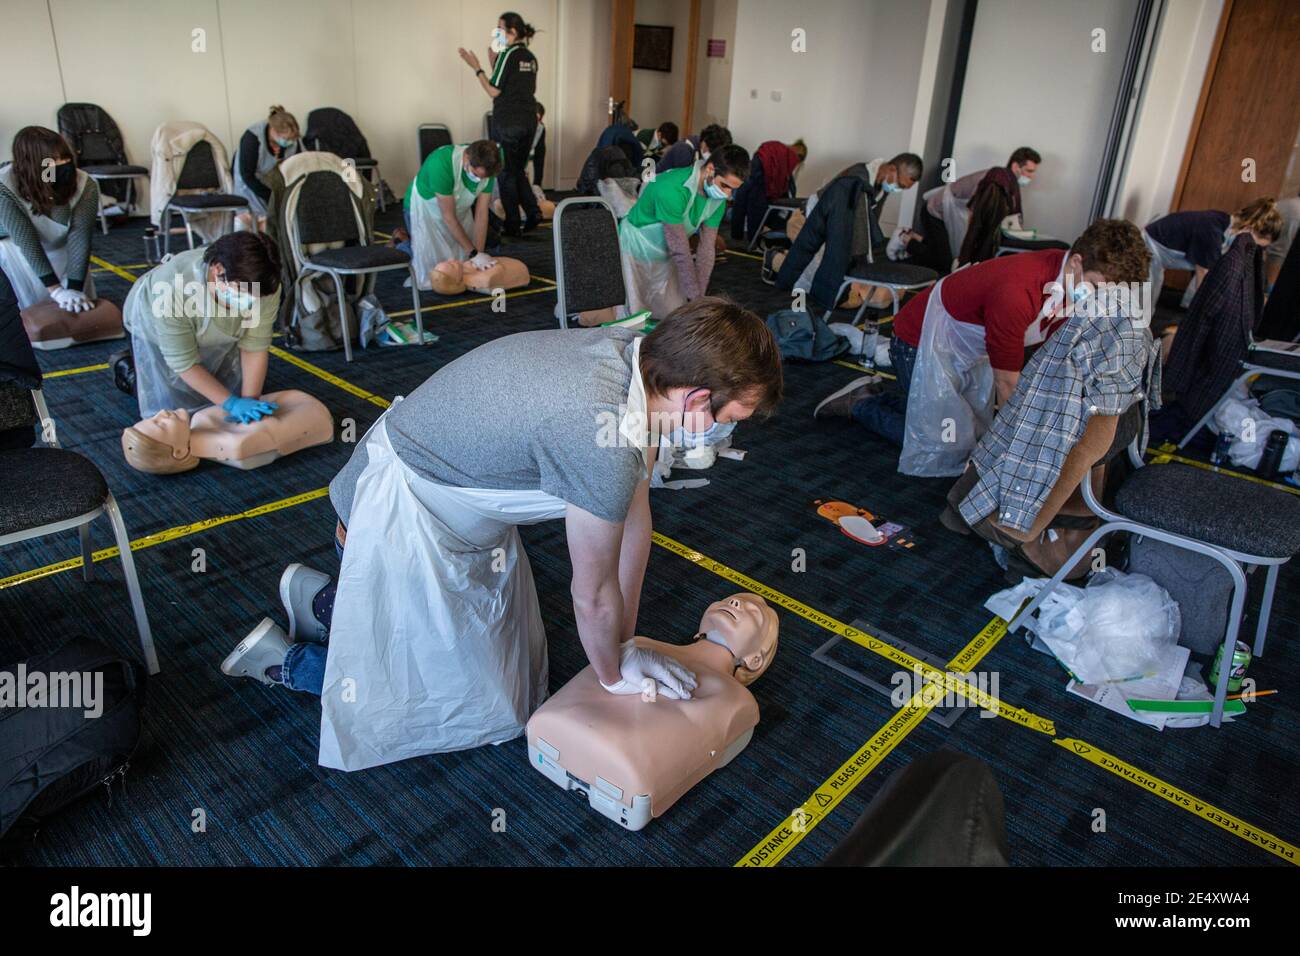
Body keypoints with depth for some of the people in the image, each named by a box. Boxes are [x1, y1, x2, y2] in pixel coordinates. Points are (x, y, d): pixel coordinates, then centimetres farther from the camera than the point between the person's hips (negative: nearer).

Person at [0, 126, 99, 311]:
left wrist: (75, 289, -36)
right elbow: (27, 242, -34)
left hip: (60, 247, 2)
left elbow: (80, 238, -30)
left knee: (82, 306, 4)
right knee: (35, 302, -6)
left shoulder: (85, 186, -28)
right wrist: (56, 290, -41)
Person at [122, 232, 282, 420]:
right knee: (170, 408, -1)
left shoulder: (265, 284, -35)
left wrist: (250, 401, -30)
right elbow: (184, 363, -33)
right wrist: (232, 403, -36)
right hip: (156, 327, -3)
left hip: (214, 334, 3)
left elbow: (255, 347, -25)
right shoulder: (172, 290, -43)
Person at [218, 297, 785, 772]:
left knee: (511, 658, 23)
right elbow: (594, 594, -20)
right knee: (480, 706, 8)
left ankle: (324, 601, 33)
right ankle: (286, 660, 18)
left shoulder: (639, 355, -9)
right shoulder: (602, 436, -37)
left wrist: (625, 644, 7)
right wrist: (614, 676, 0)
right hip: (403, 520, -8)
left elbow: (634, 516, 0)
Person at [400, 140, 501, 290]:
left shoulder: (486, 167, -22)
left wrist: (478, 253, -25)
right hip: (425, 210, -5)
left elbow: (481, 214, -18)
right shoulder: (442, 163, -39)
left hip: (459, 210, 5)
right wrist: (474, 253, -32)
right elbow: (448, 217, -33)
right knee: (432, 276, -5)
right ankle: (398, 248, 21)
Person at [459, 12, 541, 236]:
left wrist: (476, 67, -6)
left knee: (506, 173, 3)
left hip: (507, 123, -7)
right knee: (519, 170, 19)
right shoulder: (530, 57, 10)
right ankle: (533, 213, 8)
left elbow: (494, 91, -13)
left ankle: (512, 225, 6)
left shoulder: (508, 54, -12)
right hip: (529, 121, 7)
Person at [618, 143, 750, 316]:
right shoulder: (672, 189, -33)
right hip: (636, 252, -6)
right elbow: (681, 252, -30)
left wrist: (699, 297, -12)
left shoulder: (718, 199, -10)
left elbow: (707, 249, -7)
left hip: (665, 257, 6)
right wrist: (695, 298, -26)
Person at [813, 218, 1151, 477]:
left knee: (979, 435, 13)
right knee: (948, 453, -8)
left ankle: (879, 396, 24)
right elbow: (1008, 385, -28)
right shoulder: (1017, 293, -37)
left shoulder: (1074, 284, -11)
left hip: (970, 350, 9)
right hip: (924, 341, -9)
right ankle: (859, 404, 8)